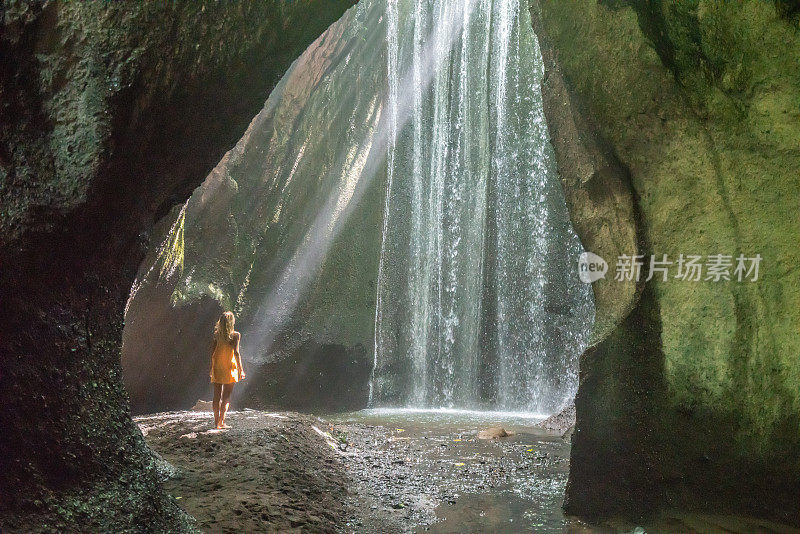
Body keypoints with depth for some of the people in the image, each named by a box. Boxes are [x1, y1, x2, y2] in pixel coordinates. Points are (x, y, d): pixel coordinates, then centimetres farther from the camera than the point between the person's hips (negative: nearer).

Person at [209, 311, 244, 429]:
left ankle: (216, 422, 10)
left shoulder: (217, 334, 3)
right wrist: (241, 369, -8)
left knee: (217, 396, 8)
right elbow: (236, 352, -12)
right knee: (226, 396, 2)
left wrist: (211, 368, 12)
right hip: (229, 367, -4)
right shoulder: (235, 335, -7)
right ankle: (221, 422, -3)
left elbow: (213, 352, 4)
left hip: (217, 367, 4)